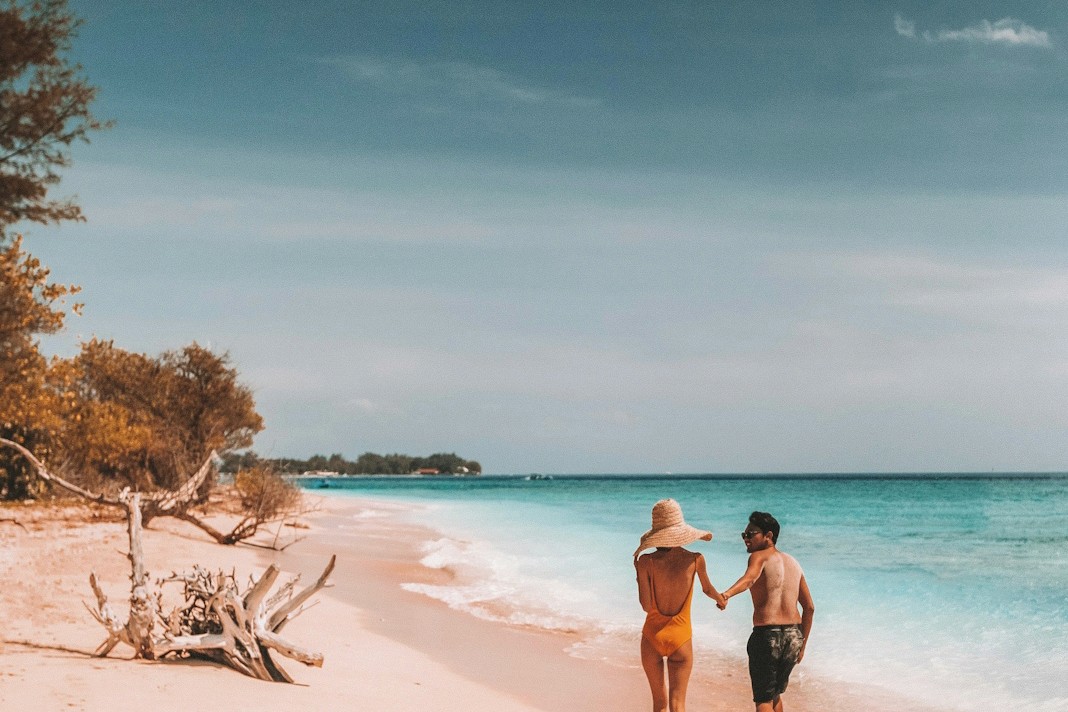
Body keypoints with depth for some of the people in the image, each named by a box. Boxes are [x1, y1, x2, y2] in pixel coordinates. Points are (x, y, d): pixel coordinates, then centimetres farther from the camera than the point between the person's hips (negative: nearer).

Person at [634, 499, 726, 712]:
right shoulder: (695, 560, -8)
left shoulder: (646, 562, -12)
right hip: (680, 638, -1)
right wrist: (720, 598, 34)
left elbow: (646, 606, -12)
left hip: (652, 636, 1)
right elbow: (708, 590, 11)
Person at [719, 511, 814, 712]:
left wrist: (726, 595, -46)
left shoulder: (760, 556, -4)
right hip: (794, 635, 7)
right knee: (775, 694, 26)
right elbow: (809, 607, 18)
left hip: (767, 635, -7)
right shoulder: (793, 562, 18)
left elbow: (749, 577, -28)